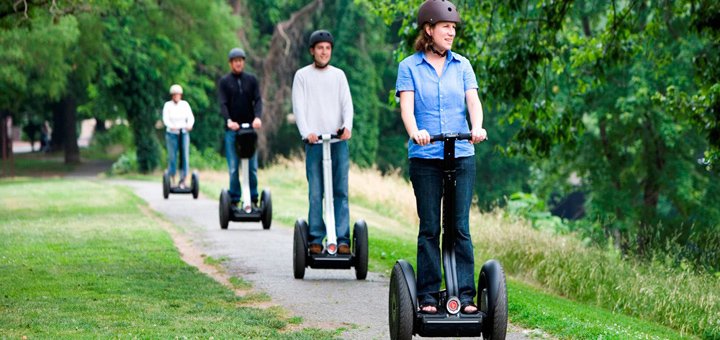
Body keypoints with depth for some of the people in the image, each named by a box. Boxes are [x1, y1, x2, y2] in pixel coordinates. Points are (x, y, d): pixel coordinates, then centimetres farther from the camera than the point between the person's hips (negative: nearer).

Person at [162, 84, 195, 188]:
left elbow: (191, 117, -3)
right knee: (172, 157, -2)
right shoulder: (168, 105, 0)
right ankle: (172, 180, 6)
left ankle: (182, 180, -1)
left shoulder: (185, 104, 5)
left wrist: (189, 125, -26)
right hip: (172, 134, -2)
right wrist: (172, 126, -32)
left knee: (185, 157, -5)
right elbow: (165, 119, -11)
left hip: (184, 133, 2)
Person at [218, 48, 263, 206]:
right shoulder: (224, 81, 6)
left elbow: (258, 100, 0)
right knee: (233, 168, -2)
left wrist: (257, 117, -20)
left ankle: (253, 199, 7)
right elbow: (223, 104, -4)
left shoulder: (251, 80, 10)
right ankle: (234, 200, 3)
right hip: (232, 129, -1)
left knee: (252, 167, 1)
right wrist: (228, 120, -23)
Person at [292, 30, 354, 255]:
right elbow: (299, 107, 0)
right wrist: (307, 132, -16)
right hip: (314, 142, -2)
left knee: (340, 192, -2)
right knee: (315, 194, -3)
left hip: (339, 141, 2)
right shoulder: (302, 76, 9)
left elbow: (347, 103, 6)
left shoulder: (338, 75, 15)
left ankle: (342, 239, -2)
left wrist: (347, 126, -14)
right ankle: (316, 239, 1)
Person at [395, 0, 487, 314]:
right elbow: (406, 106, -8)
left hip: (461, 156, 2)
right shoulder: (410, 67, 4)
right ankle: (427, 296, 7)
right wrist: (415, 132, -29)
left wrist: (477, 128, -22)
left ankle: (465, 295, 1)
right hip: (424, 158, -2)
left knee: (460, 227, -1)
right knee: (429, 228, 1)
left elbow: (473, 101, 0)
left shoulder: (462, 65, 11)